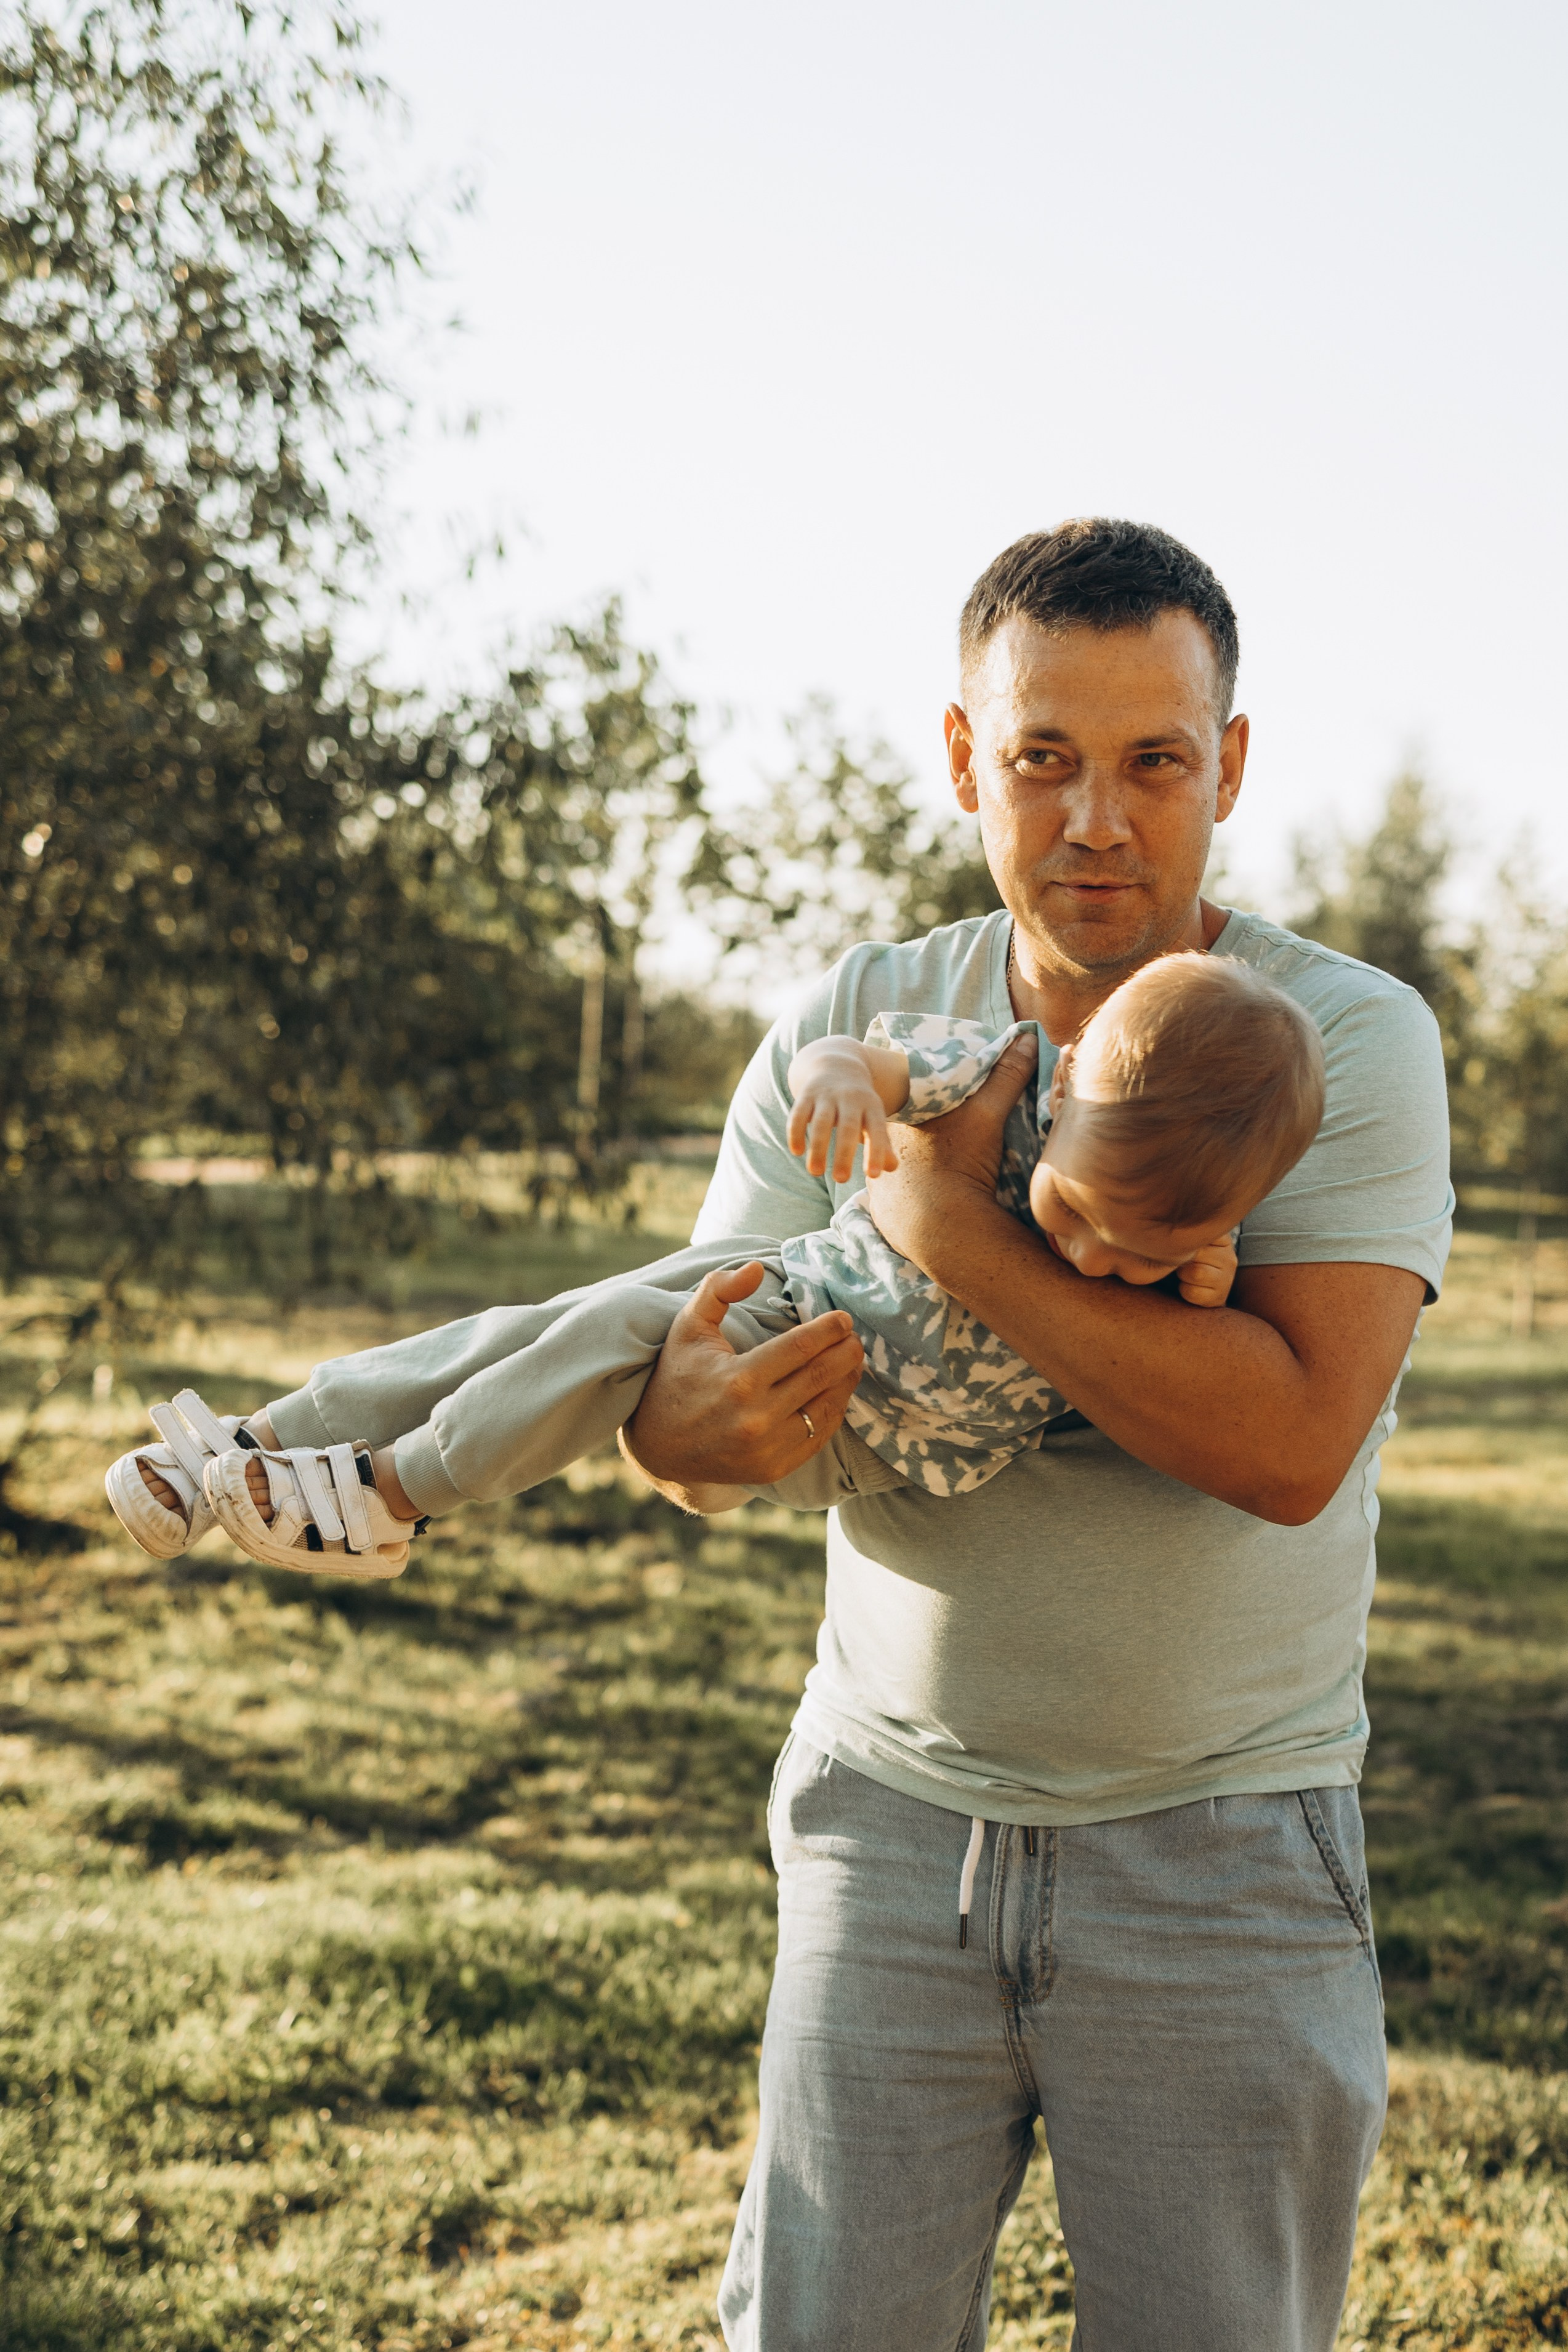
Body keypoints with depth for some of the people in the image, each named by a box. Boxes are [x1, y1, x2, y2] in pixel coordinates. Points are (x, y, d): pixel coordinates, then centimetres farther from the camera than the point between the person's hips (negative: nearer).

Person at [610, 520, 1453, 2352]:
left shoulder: (1349, 1041, -9)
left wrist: (954, 1228, -21)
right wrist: (699, 1421, -24)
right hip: (895, 1811, 2)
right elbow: (675, 1415, 0)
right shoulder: (847, 1033, 2)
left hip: (1217, 1849, -2)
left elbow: (1290, 1439, -23)